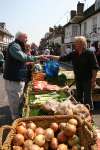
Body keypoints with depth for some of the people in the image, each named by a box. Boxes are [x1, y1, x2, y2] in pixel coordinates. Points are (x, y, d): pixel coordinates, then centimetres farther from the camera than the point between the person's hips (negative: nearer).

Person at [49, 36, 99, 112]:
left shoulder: (90, 54, -13)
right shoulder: (73, 54, 2)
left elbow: (95, 68, -13)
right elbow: (62, 58, 7)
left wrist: (93, 80, -15)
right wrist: (50, 56, 2)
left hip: (87, 80, -6)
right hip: (78, 79, 6)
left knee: (87, 98, -1)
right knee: (79, 97, 17)